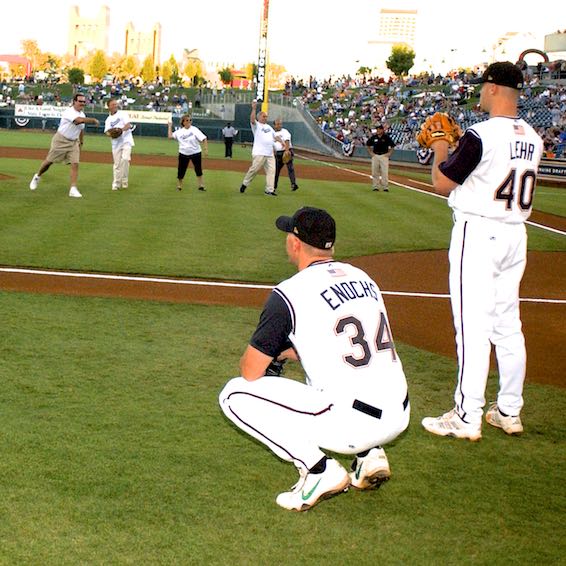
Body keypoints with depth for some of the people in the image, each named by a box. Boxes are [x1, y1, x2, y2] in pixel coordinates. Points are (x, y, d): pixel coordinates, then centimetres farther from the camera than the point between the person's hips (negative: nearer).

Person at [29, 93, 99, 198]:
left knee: (75, 164, -9)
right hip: (61, 140, -6)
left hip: (74, 142, 6)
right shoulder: (69, 112, -20)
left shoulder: (82, 114, 6)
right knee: (49, 161, 6)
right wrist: (93, 120, -30)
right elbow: (79, 120, -38)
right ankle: (37, 176, 32)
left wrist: (80, 143, 18)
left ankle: (73, 189, -10)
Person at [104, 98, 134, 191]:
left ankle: (124, 181, -8)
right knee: (117, 164, 2)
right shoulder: (108, 120, 14)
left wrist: (121, 129, -26)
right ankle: (116, 183, 13)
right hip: (116, 144, 3)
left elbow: (128, 125, -8)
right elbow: (107, 132, 2)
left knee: (125, 159, -21)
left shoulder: (123, 114, 6)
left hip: (126, 141, -3)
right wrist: (110, 134, -22)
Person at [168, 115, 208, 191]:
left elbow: (204, 139, -11)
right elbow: (170, 136, 7)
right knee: (181, 171, 5)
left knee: (198, 170, 3)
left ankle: (201, 186, 13)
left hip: (195, 153, -2)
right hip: (183, 154, 2)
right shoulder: (179, 131, 4)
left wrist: (206, 149, -20)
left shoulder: (194, 129, -7)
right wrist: (170, 126, 10)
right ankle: (179, 186, 22)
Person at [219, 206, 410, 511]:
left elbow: (250, 372, -4)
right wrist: (290, 351, 29)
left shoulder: (289, 292, -8)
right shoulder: (362, 277, 13)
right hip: (398, 417, 8)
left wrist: (269, 354, 19)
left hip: (349, 426, -8)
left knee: (234, 393, 2)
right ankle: (370, 455, 17)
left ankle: (320, 471, -4)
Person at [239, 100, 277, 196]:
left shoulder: (269, 127, 23)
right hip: (259, 153, -7)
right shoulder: (256, 125, 1)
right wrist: (254, 108, -28)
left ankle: (269, 190, 2)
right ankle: (245, 184, 11)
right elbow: (252, 119, -20)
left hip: (270, 153, 7)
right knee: (254, 169, -9)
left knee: (271, 171, 0)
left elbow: (275, 136, 27)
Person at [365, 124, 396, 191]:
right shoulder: (373, 137, 3)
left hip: (384, 156, -3)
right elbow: (367, 145, 16)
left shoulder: (387, 137, -4)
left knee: (385, 172, -6)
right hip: (375, 156, 3)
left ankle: (385, 187, -2)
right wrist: (370, 153, 8)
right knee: (375, 172, 5)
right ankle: (375, 186, 13)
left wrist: (389, 153, -3)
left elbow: (392, 146, 3)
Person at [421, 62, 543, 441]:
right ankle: (509, 412, 20)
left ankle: (467, 417, -3)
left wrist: (440, 148, 8)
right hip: (515, 234, 8)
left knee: (472, 325, -6)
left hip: (478, 233, -8)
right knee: (508, 324, 13)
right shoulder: (533, 138, 7)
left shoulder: (481, 135, -16)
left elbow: (442, 184, -9)